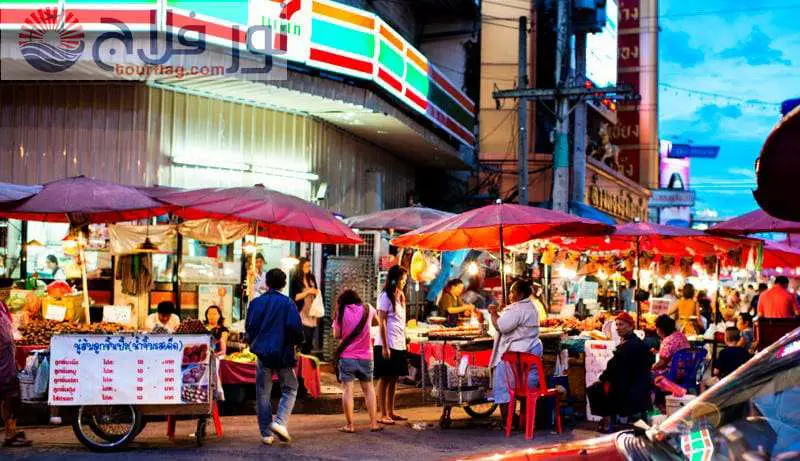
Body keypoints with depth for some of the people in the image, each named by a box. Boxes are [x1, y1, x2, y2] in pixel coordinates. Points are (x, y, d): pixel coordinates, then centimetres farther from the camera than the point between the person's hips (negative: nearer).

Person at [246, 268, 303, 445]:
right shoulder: (287, 303, -6)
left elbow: (249, 328, 6)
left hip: (262, 353, 3)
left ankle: (266, 433, 7)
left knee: (263, 394, 9)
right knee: (289, 389, 11)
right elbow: (295, 327, -14)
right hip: (283, 353, -2)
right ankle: (280, 422, -10)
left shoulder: (256, 303, 3)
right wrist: (297, 341, 6)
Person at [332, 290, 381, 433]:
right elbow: (377, 321, 23)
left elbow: (337, 335, -1)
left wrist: (336, 317, 8)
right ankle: (373, 423, 10)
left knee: (347, 390, 0)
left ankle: (350, 425, -3)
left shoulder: (341, 311, -2)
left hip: (346, 356, -2)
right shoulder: (368, 309, 5)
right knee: (368, 389, 12)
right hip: (365, 357, 2)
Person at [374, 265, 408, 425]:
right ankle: (383, 415, 2)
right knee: (385, 379, -2)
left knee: (394, 378, 11)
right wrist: (385, 346, -17)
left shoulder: (400, 296, 15)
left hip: (399, 344, 8)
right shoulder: (385, 296, -9)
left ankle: (391, 412, 18)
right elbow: (382, 322, -13)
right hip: (387, 345, -8)